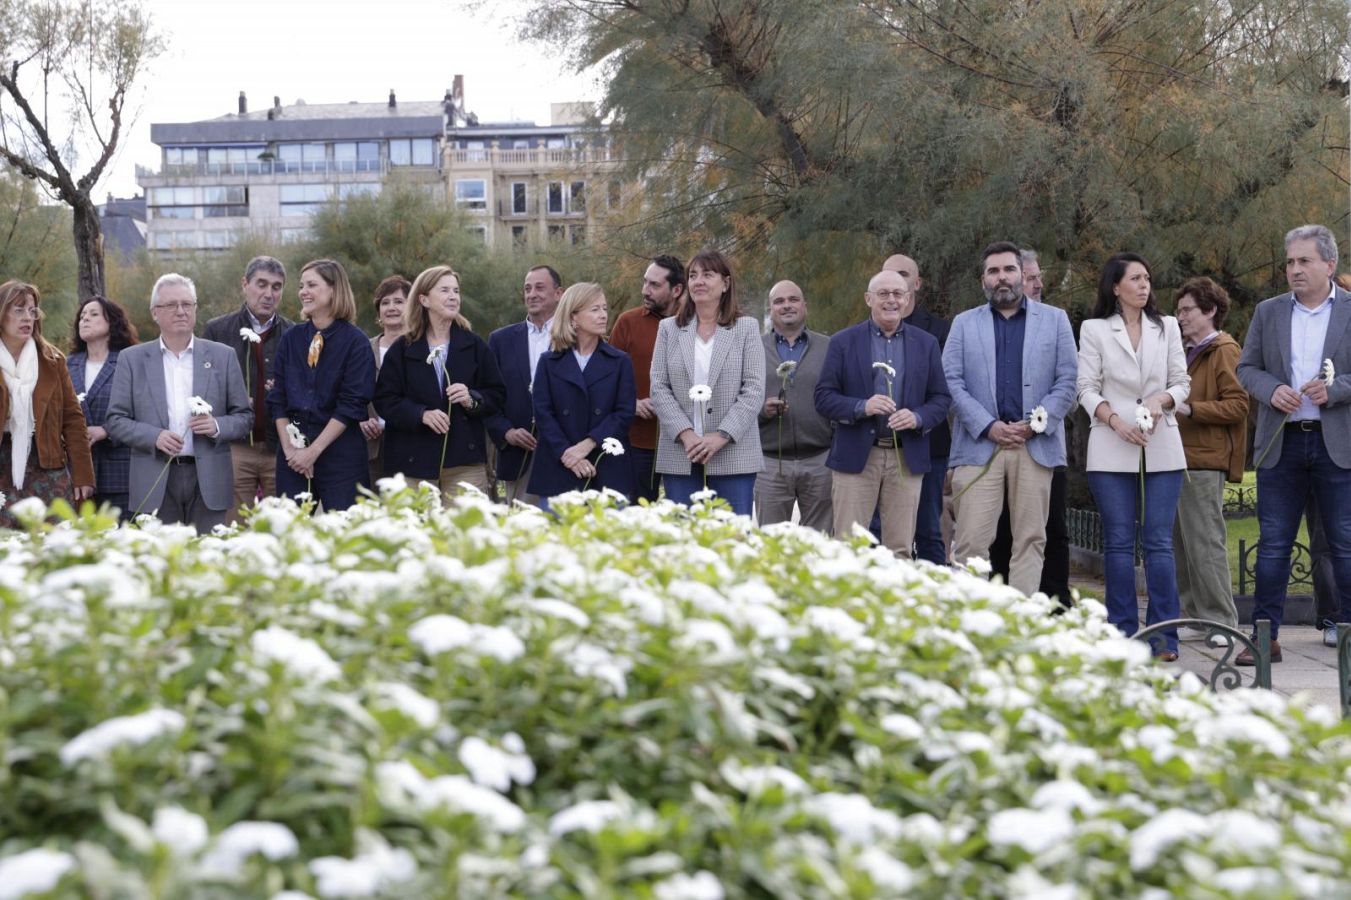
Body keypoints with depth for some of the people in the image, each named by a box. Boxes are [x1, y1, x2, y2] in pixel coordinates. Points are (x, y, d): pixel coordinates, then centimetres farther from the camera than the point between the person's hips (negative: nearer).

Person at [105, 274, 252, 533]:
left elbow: (245, 417, 10)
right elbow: (114, 421, 5)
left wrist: (217, 426, -11)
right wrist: (154, 436, -12)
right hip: (155, 482, 0)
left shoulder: (223, 356, 9)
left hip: (208, 481, 0)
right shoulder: (132, 359, 8)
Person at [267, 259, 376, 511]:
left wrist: (314, 450, -13)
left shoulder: (355, 341, -4)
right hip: (293, 458, 4)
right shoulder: (291, 338, 8)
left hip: (340, 453, -4)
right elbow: (277, 398, 7)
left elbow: (352, 404, -10)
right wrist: (289, 447, -5)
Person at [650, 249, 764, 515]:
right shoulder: (668, 328, 12)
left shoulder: (747, 328, 6)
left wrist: (722, 436, -13)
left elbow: (754, 390, -2)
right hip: (680, 454, 2)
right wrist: (685, 433, -10)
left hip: (733, 453, -2)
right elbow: (658, 388, 4)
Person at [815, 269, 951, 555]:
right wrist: (862, 407, -17)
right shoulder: (843, 342, 5)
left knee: (900, 550, 4)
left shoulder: (926, 344, 10)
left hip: (906, 458, 2)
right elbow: (823, 397, 0)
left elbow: (941, 398, 9)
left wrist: (918, 417, -12)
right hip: (856, 456, -2)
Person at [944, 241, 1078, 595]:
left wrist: (1035, 424, -7)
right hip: (979, 444, 0)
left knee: (1030, 540, 1)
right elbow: (951, 381, 3)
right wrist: (988, 426, -9)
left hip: (1035, 445, 1)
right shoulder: (964, 324, 13)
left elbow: (1067, 381, 6)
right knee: (970, 541, -7)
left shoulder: (1055, 320, 12)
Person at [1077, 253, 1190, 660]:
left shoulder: (1167, 327, 13)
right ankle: (1122, 634, 6)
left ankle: (1164, 635, -1)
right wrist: (1115, 421, -13)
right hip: (1112, 450, -1)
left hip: (1162, 447, 1)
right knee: (1119, 542, 0)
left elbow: (1181, 382, 11)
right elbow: (1087, 389, 2)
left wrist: (1162, 400, -10)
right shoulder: (1094, 329, 6)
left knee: (1159, 541, -3)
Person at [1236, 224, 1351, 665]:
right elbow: (1246, 368, 10)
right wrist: (1272, 390, -9)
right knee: (1273, 544, 4)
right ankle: (1265, 636, 9)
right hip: (1281, 443, 3)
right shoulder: (1268, 312, 10)